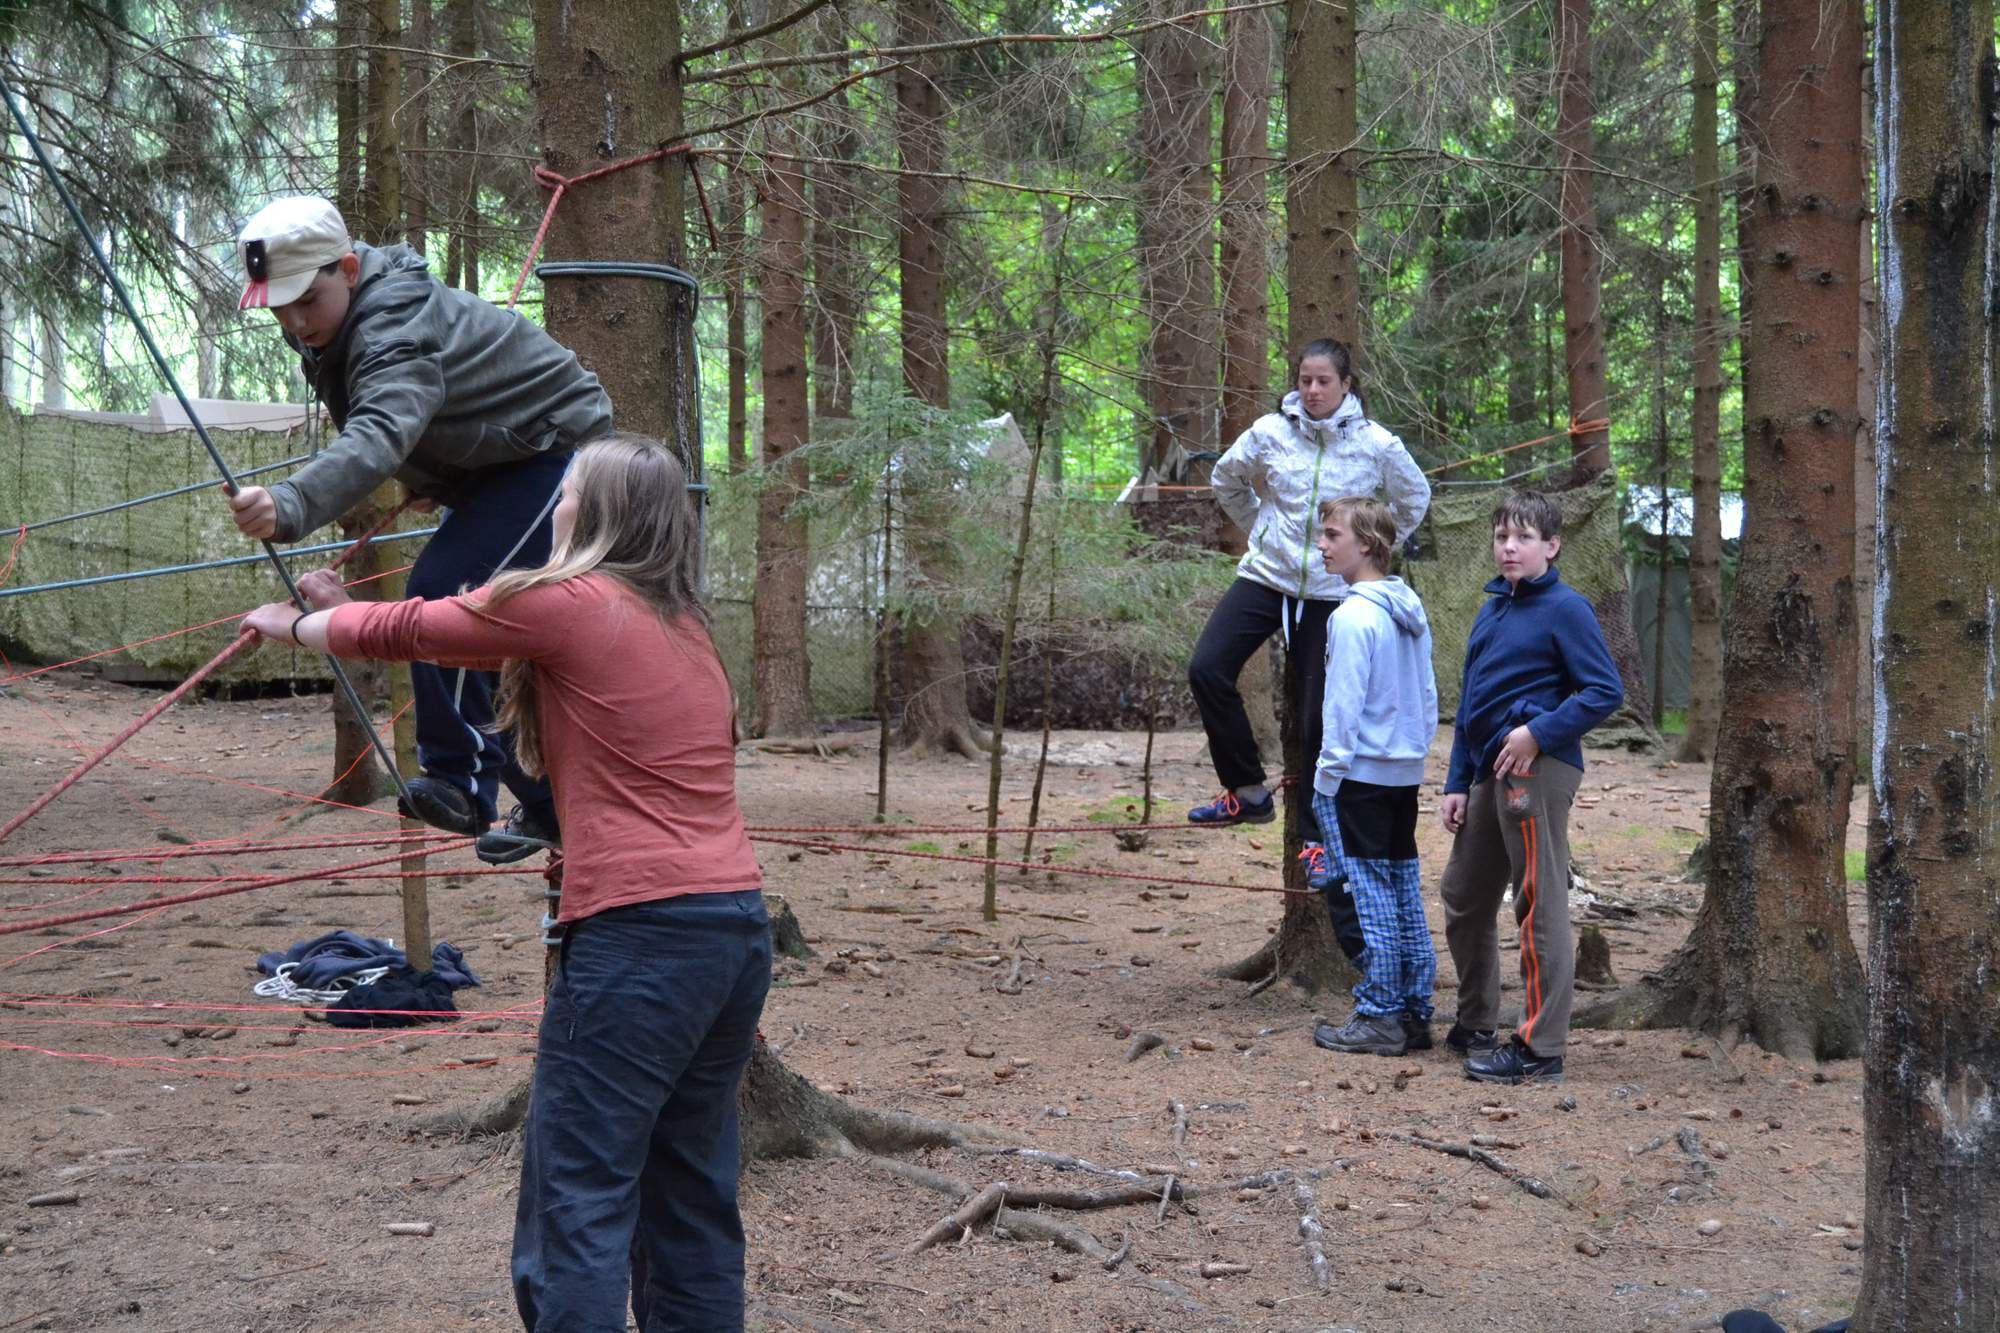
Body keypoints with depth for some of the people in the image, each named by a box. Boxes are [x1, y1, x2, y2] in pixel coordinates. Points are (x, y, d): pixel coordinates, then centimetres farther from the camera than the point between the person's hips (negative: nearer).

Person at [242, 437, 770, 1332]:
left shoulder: (564, 604, -5)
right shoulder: (680, 624, 18)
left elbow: (408, 631, 9)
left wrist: (297, 626, 28)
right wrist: (348, 608, 36)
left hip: (640, 933, -8)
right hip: (737, 927, 8)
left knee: (579, 1204, -4)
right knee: (690, 1199, 14)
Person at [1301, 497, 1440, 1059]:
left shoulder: (1353, 616, -15)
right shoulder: (1412, 612, 11)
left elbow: (1343, 707, -16)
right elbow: (1428, 698, 15)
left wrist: (1326, 779, -10)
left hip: (1361, 774, -8)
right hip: (1406, 772, 8)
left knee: (1370, 892, -4)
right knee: (1405, 889, 11)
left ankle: (1379, 1017, -1)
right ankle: (1415, 1012, 15)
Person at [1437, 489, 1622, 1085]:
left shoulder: (1565, 608, -7)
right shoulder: (1491, 611, 17)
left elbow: (1605, 691, -13)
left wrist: (1538, 732, -19)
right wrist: (1457, 783, 16)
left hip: (1538, 770, -9)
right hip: (1490, 774, 9)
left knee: (1539, 907, -6)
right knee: (1462, 897, 16)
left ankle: (1540, 1049, -2)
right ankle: (1476, 1025, 31)